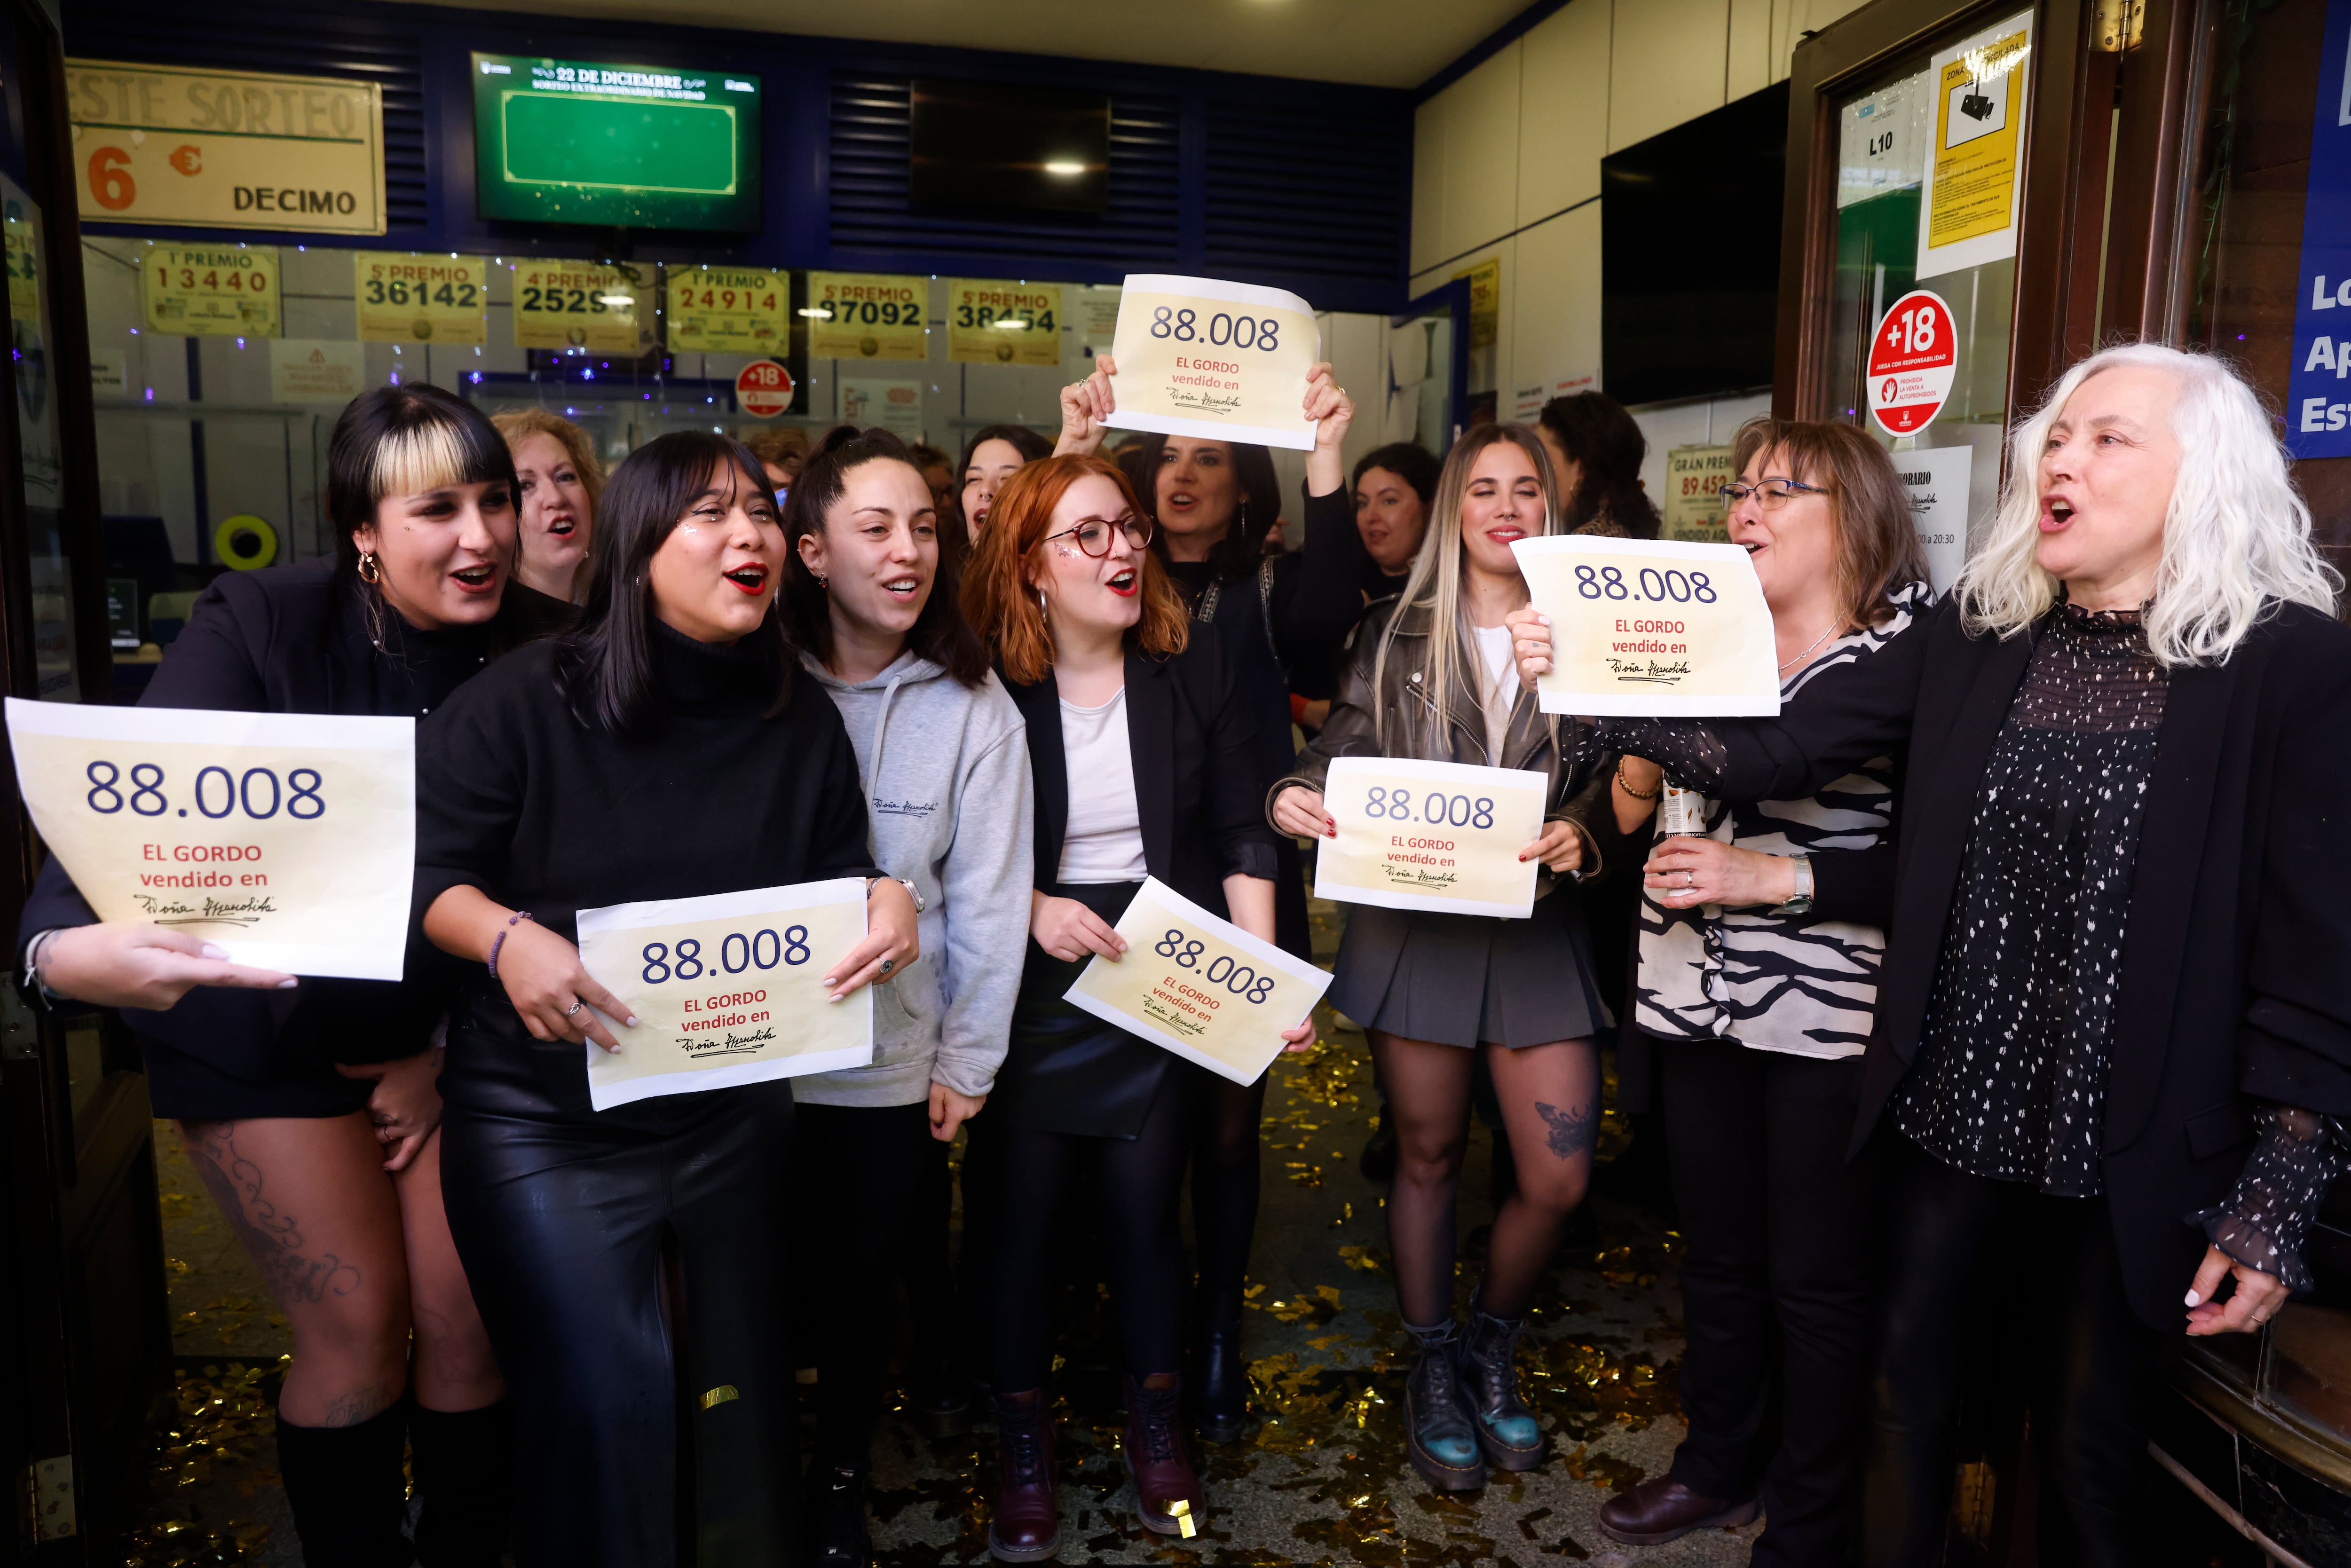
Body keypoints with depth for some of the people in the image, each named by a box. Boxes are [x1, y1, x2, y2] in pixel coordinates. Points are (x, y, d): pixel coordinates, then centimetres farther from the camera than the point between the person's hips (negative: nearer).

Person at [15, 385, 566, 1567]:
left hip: (446, 1027, 2)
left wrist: (453, 1050, -9)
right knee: (359, 1325, 2)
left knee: (467, 1316, 4)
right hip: (264, 1032, -2)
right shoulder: (261, 626, -16)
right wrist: (67, 948, -47)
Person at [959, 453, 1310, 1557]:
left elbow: (1244, 833, 1)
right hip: (1032, 988, -1)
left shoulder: (1191, 671, 1)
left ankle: (1156, 1421, 30)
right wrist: (1034, 909, -17)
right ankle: (1022, 1440, 27)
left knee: (1145, 1202, 7)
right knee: (1024, 1207, 6)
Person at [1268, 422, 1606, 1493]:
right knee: (1428, 1156, 12)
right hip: (1413, 918, 0)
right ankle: (1432, 1369, 32)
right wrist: (1296, 796, -18)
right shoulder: (1396, 636, 5)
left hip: (1536, 923, 1)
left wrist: (1579, 830, -19)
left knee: (1559, 1178, 0)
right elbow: (1344, 748, 2)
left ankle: (1491, 1347, 30)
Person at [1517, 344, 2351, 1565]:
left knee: (2090, 1445, 15)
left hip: (2134, 1153, -3)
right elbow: (1771, 751, -4)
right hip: (1949, 1109, 3)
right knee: (1906, 1391, 17)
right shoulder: (1975, 636, 1)